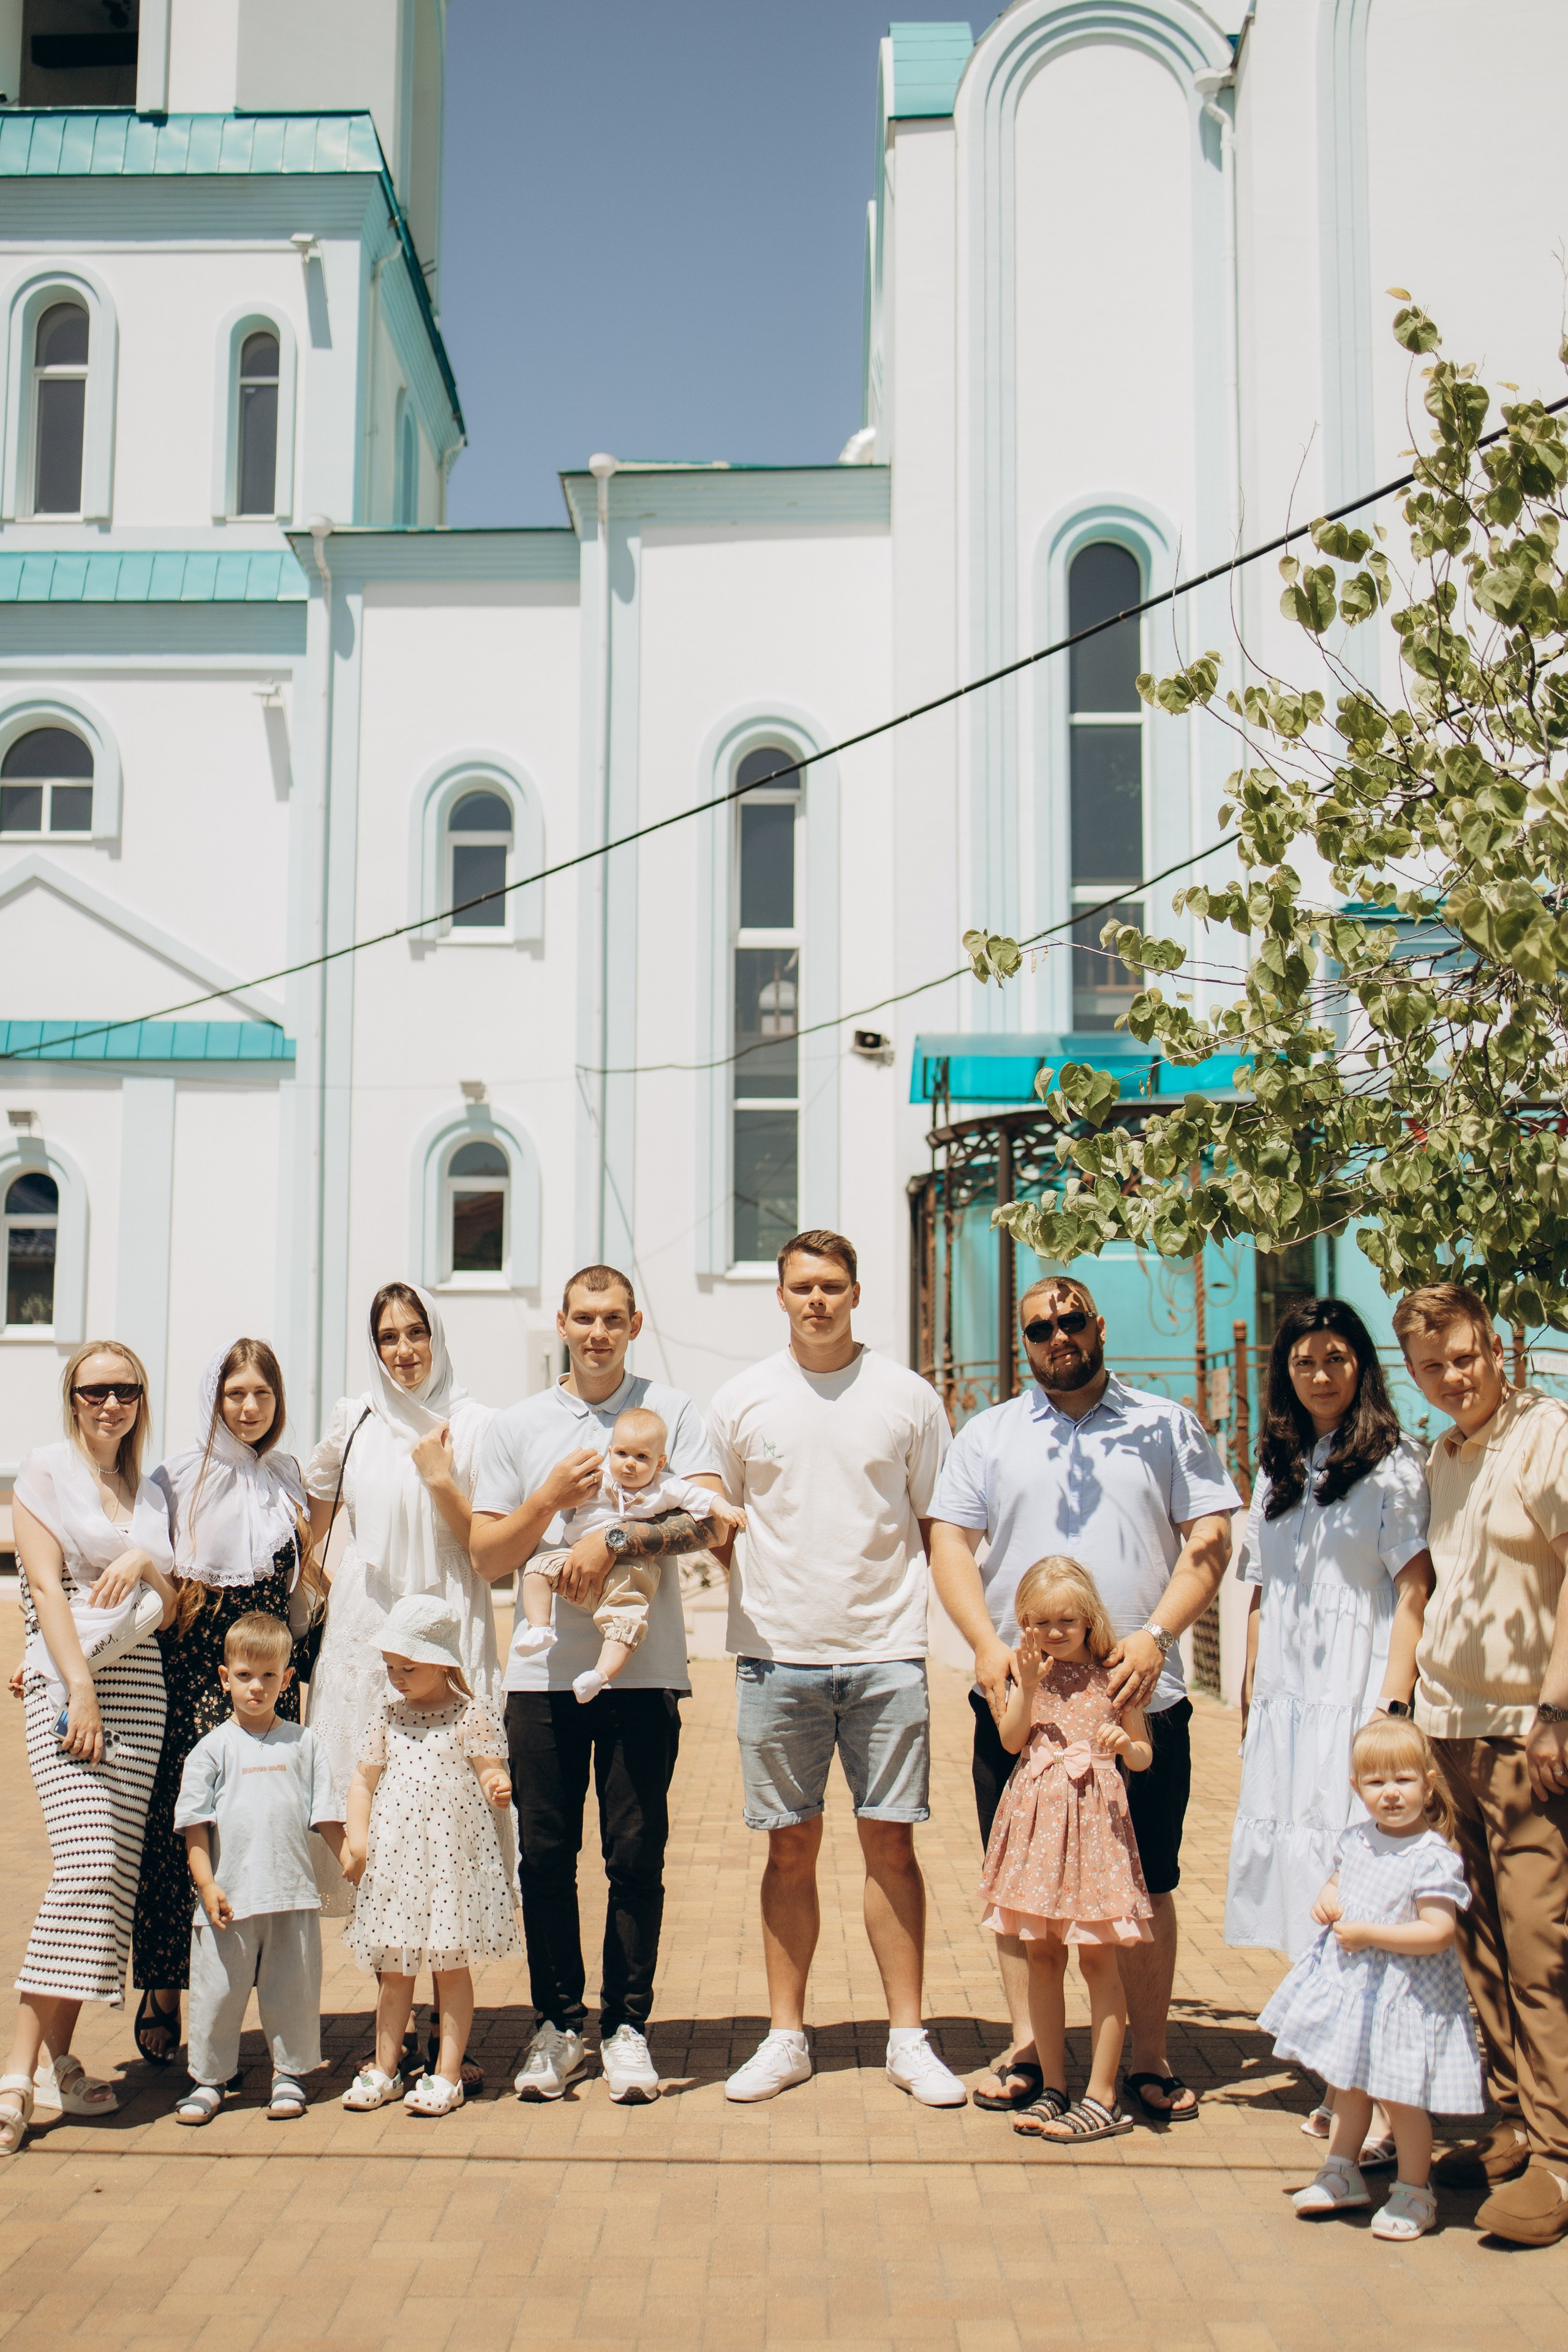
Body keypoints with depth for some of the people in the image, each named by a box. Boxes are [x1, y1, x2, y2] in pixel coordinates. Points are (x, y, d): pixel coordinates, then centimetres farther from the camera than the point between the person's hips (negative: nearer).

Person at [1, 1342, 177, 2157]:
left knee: (115, 1873, 0)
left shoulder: (150, 1495, 17)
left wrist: (145, 1563, -5)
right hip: (65, 1677, -6)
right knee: (88, 1860, -18)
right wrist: (81, 1690, -15)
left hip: (140, 1683, 6)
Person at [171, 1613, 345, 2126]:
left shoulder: (302, 1744, 8)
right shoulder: (212, 1749, 2)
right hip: (230, 1897, -1)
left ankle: (289, 2074, 22)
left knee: (293, 1990, 7)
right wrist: (207, 1885, -11)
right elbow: (195, 1825, -2)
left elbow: (326, 1816, 12)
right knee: (218, 1991, 5)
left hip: (293, 1893, 1)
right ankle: (209, 2078, 20)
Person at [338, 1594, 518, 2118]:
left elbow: (490, 1772, -7)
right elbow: (363, 1782, 11)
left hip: (452, 1856, -4)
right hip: (393, 1860, 4)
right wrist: (356, 1839, -1)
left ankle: (447, 2074, 10)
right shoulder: (390, 1717, 9)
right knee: (394, 1969, 12)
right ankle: (385, 2069, 21)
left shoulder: (470, 1716, -4)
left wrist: (499, 1789, -30)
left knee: (451, 1967, 3)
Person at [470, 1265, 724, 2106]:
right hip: (544, 1672, 2)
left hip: (643, 1668, -2)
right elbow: (487, 1557, 7)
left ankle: (626, 2027, 12)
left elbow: (706, 1517, -7)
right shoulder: (516, 1427, 11)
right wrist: (551, 1499, -7)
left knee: (636, 1856, 1)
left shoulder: (671, 1412, 6)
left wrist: (613, 1540, -15)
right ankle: (557, 2025, 16)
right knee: (545, 1855, 4)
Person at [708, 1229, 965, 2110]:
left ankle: (909, 2037, 12)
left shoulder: (908, 1396, 4)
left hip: (886, 1651, -1)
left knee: (891, 1842, 2)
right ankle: (787, 2036, 16)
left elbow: (937, 1526, 8)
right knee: (791, 1848, 7)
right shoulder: (743, 1400, 6)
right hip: (778, 1653, 1)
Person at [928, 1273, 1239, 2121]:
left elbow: (1209, 1541, 3)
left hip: (1139, 1698, -1)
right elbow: (950, 1544, 5)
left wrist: (1155, 1636, -11)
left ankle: (1149, 2059, 13)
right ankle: (1025, 2048, 16)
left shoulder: (1167, 1427, 10)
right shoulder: (987, 1433, 12)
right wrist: (987, 1645, -10)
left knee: (1146, 1885, 4)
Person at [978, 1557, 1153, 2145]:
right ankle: (1053, 2088, 18)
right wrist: (1029, 1686, -16)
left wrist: (1125, 1743, -16)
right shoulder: (1030, 1674, 7)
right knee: (1042, 1956, 8)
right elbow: (1011, 1739, -5)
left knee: (1097, 1957, -1)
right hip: (1037, 1818, 3)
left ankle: (1101, 2097, 5)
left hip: (1094, 1816, -3)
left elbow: (1144, 1757, 5)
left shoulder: (1111, 1677, 0)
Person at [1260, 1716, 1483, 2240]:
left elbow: (1438, 1933, -26)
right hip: (1349, 1981, 7)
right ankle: (1341, 2176, 36)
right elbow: (1338, 1882, 19)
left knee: (1399, 2093, 3)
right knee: (1348, 2082, 20)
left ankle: (1414, 2193, 22)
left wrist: (1368, 1934, -24)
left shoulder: (1433, 1859, -20)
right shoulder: (1357, 1839, 2)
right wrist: (1326, 1902, -3)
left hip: (1404, 1992, -7)